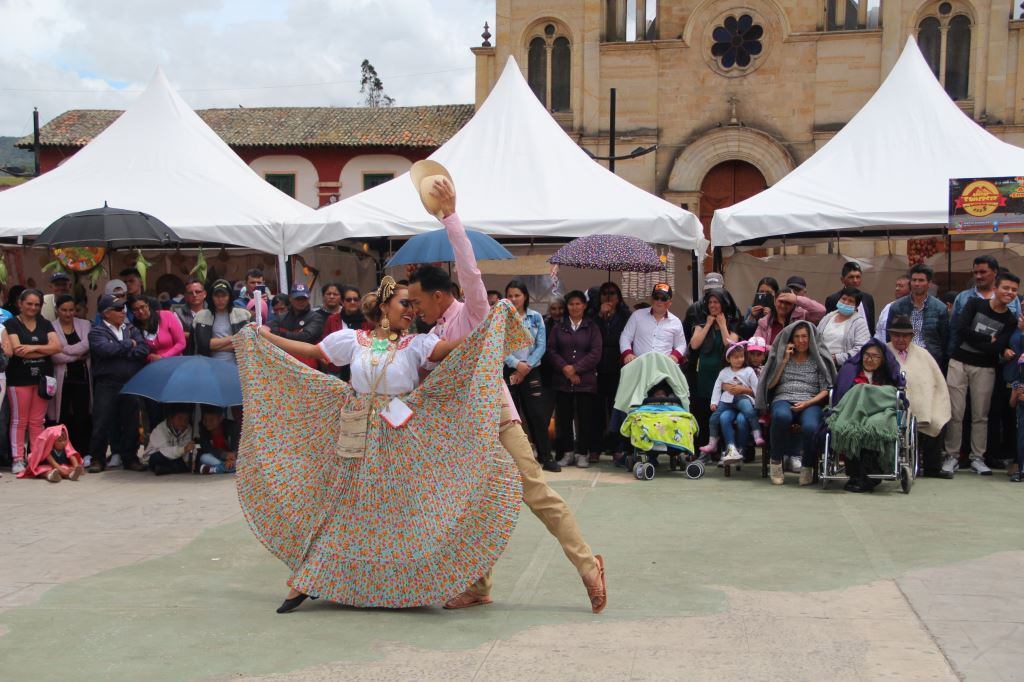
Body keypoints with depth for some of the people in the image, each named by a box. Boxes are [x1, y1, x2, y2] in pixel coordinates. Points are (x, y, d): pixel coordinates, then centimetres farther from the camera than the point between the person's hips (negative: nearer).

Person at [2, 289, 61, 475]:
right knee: (19, 421, -1)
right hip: (20, 378, -3)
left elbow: (56, 346, -1)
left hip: (43, 377, 3)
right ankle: (18, 460, 2)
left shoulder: (45, 324, 13)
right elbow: (17, 350, -12)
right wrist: (45, 351, -7)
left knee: (37, 421, 5)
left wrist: (33, 348, -13)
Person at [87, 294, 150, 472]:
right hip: (106, 385, -4)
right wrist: (129, 344, -6)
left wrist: (120, 352, -10)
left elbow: (144, 350, -1)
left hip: (131, 383, 4)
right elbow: (106, 349, -19)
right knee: (102, 422, -1)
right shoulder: (97, 331, 1)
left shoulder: (131, 329, 14)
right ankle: (97, 459, 9)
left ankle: (130, 457, 18)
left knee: (131, 422, 8)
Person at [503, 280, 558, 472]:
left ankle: (546, 457, 3)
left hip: (531, 371, 0)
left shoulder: (536, 317, 6)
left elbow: (541, 346, 1)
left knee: (538, 414, -2)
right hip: (508, 371, 0)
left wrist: (526, 367, -10)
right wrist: (516, 364, -16)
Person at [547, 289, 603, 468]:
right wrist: (564, 368, -11)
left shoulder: (592, 328, 7)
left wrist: (576, 368, -10)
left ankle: (583, 454, 6)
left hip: (586, 381, -2)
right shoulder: (558, 328, 13)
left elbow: (596, 353, -2)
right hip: (562, 381, 2)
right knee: (563, 418, 2)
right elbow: (551, 351, 4)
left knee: (585, 418, -3)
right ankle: (567, 452, 11)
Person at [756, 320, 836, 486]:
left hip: (810, 403, -1)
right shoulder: (781, 357, 20)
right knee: (781, 416, -39)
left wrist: (807, 403, -9)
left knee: (810, 427, -38)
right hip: (783, 400, 1)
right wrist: (784, 360, 5)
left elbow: (826, 390, 7)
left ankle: (807, 466, -13)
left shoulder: (818, 359, 16)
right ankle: (776, 462, -23)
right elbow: (770, 384, 9)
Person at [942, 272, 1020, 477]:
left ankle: (977, 458, 16)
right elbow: (961, 330, -14)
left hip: (985, 368, 1)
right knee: (955, 413, -2)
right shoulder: (975, 303, 0)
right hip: (959, 363, -1)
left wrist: (973, 339, -13)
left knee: (980, 415, 5)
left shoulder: (1010, 320, 2)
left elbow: (998, 348, -12)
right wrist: (989, 340, -11)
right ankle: (952, 457, 7)